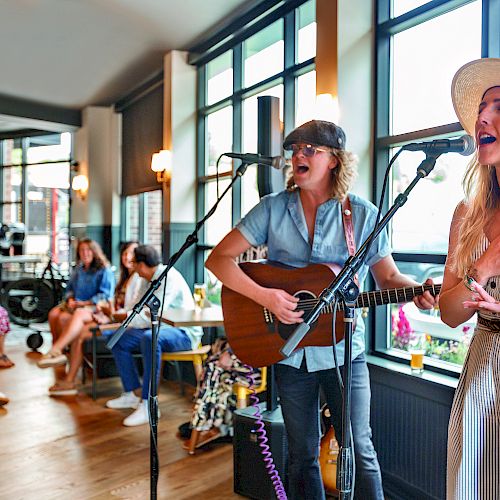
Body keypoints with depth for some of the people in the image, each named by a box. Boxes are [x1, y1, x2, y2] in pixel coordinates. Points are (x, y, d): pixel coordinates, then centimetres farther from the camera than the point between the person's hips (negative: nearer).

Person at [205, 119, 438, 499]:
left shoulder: (363, 214, -4)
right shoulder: (274, 209, -3)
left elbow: (388, 276, 3)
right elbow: (218, 259, -7)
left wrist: (418, 292, -19)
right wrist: (265, 296, -20)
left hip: (343, 350, -1)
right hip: (289, 351, 1)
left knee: (359, 450, 5)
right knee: (302, 454, 15)